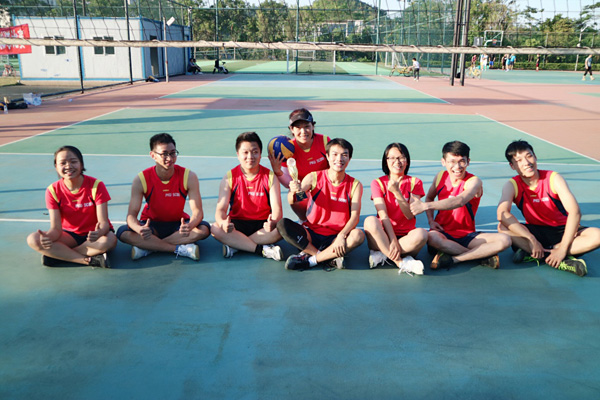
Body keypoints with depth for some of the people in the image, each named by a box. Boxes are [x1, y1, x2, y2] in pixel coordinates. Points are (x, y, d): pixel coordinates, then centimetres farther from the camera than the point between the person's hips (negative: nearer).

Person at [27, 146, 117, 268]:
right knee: (33, 240, -22)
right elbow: (56, 228, -13)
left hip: (94, 234, -2)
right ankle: (91, 260, -26)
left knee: (110, 240, -37)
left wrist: (99, 233, -46)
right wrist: (48, 237, -39)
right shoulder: (53, 190, -9)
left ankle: (58, 254, -18)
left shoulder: (96, 185, -15)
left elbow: (104, 222, -21)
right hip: (70, 235, 2)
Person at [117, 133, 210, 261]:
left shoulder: (188, 177, -15)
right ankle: (181, 249, -28)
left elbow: (197, 211, -18)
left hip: (178, 224, 1)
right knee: (123, 233, -29)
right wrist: (140, 229, -44)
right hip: (152, 225, 0)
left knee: (204, 228, -30)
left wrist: (189, 226, -43)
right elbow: (131, 214, -19)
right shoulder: (141, 179, -15)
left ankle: (146, 247, -25)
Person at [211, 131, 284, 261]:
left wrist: (273, 222, -37)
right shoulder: (229, 178, -3)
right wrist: (223, 223, -37)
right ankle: (263, 249, -30)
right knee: (215, 229, -30)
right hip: (238, 224, 0)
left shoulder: (270, 176, -3)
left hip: (262, 225, 0)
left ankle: (235, 244, -25)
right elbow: (221, 209, -11)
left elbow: (277, 209, -11)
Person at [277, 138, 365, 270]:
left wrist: (341, 236, -29)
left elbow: (355, 217, -11)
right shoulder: (314, 177, -2)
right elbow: (292, 202, -14)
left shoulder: (355, 185, -1)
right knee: (282, 224, -24)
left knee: (358, 235, -31)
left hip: (335, 238, 0)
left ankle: (310, 259, -22)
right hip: (311, 234, 1)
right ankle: (329, 258, -22)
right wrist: (293, 191, -39)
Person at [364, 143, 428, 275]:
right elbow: (383, 215, -9)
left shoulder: (415, 182, 6)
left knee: (421, 234, -34)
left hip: (406, 238, 0)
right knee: (370, 220, -33)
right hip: (384, 237, 0)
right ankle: (401, 263, -30)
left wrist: (396, 192, -19)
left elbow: (410, 215, -6)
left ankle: (381, 254, -22)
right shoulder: (378, 183, 4)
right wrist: (393, 240, -21)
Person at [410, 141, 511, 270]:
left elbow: (459, 201, -30)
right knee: (432, 237, -37)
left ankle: (453, 258, -24)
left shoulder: (474, 181, -9)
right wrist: (431, 221, 0)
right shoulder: (441, 176, 3)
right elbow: (429, 198, 21)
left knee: (504, 240, -24)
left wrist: (426, 206, -38)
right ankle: (482, 256, -20)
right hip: (443, 233, 1)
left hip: (467, 235, -1)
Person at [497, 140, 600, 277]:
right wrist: (532, 240, -37)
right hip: (535, 232, 0)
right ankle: (562, 261, -32)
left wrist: (562, 249, -29)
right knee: (503, 228, -29)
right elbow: (502, 213, -31)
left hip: (561, 231, 0)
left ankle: (531, 254, -29)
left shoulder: (553, 178, -13)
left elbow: (575, 212, -22)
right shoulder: (512, 185, -12)